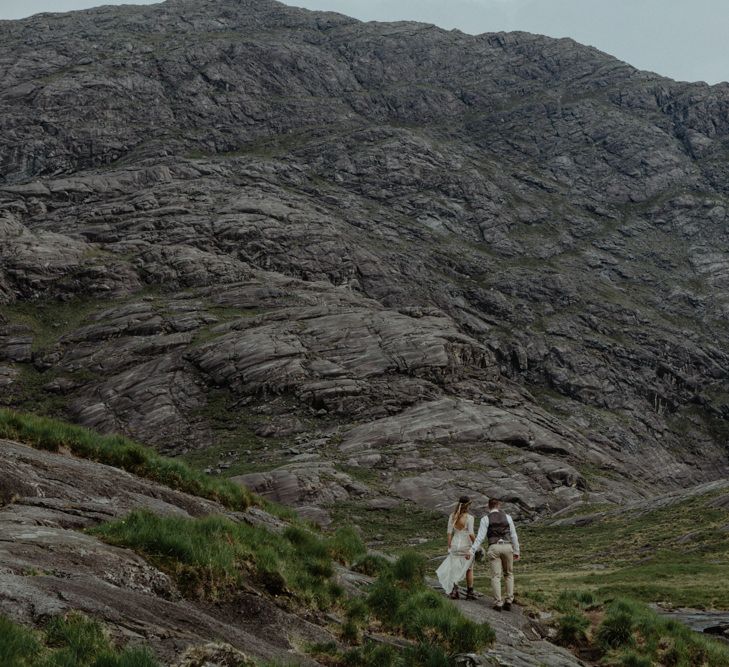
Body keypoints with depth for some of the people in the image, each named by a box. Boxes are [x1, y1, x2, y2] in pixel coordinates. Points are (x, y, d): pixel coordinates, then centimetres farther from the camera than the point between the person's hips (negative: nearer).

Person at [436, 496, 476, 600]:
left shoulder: (452, 516, -1)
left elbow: (449, 533, 0)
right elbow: (471, 534, -16)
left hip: (455, 545, 3)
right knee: (469, 569, 16)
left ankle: (454, 588, -13)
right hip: (466, 546, -3)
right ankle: (469, 593, 21)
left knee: (455, 570, 10)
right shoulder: (469, 517, -13)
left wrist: (449, 547, 6)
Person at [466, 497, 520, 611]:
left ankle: (498, 603, -3)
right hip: (507, 547, 2)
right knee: (508, 574, 17)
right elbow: (513, 535, 8)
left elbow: (480, 537, -8)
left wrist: (471, 551, -9)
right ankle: (508, 601, 9)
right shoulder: (507, 517, 7)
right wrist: (517, 551, 16)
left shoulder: (485, 519, 1)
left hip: (494, 548, -2)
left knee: (496, 576, 3)